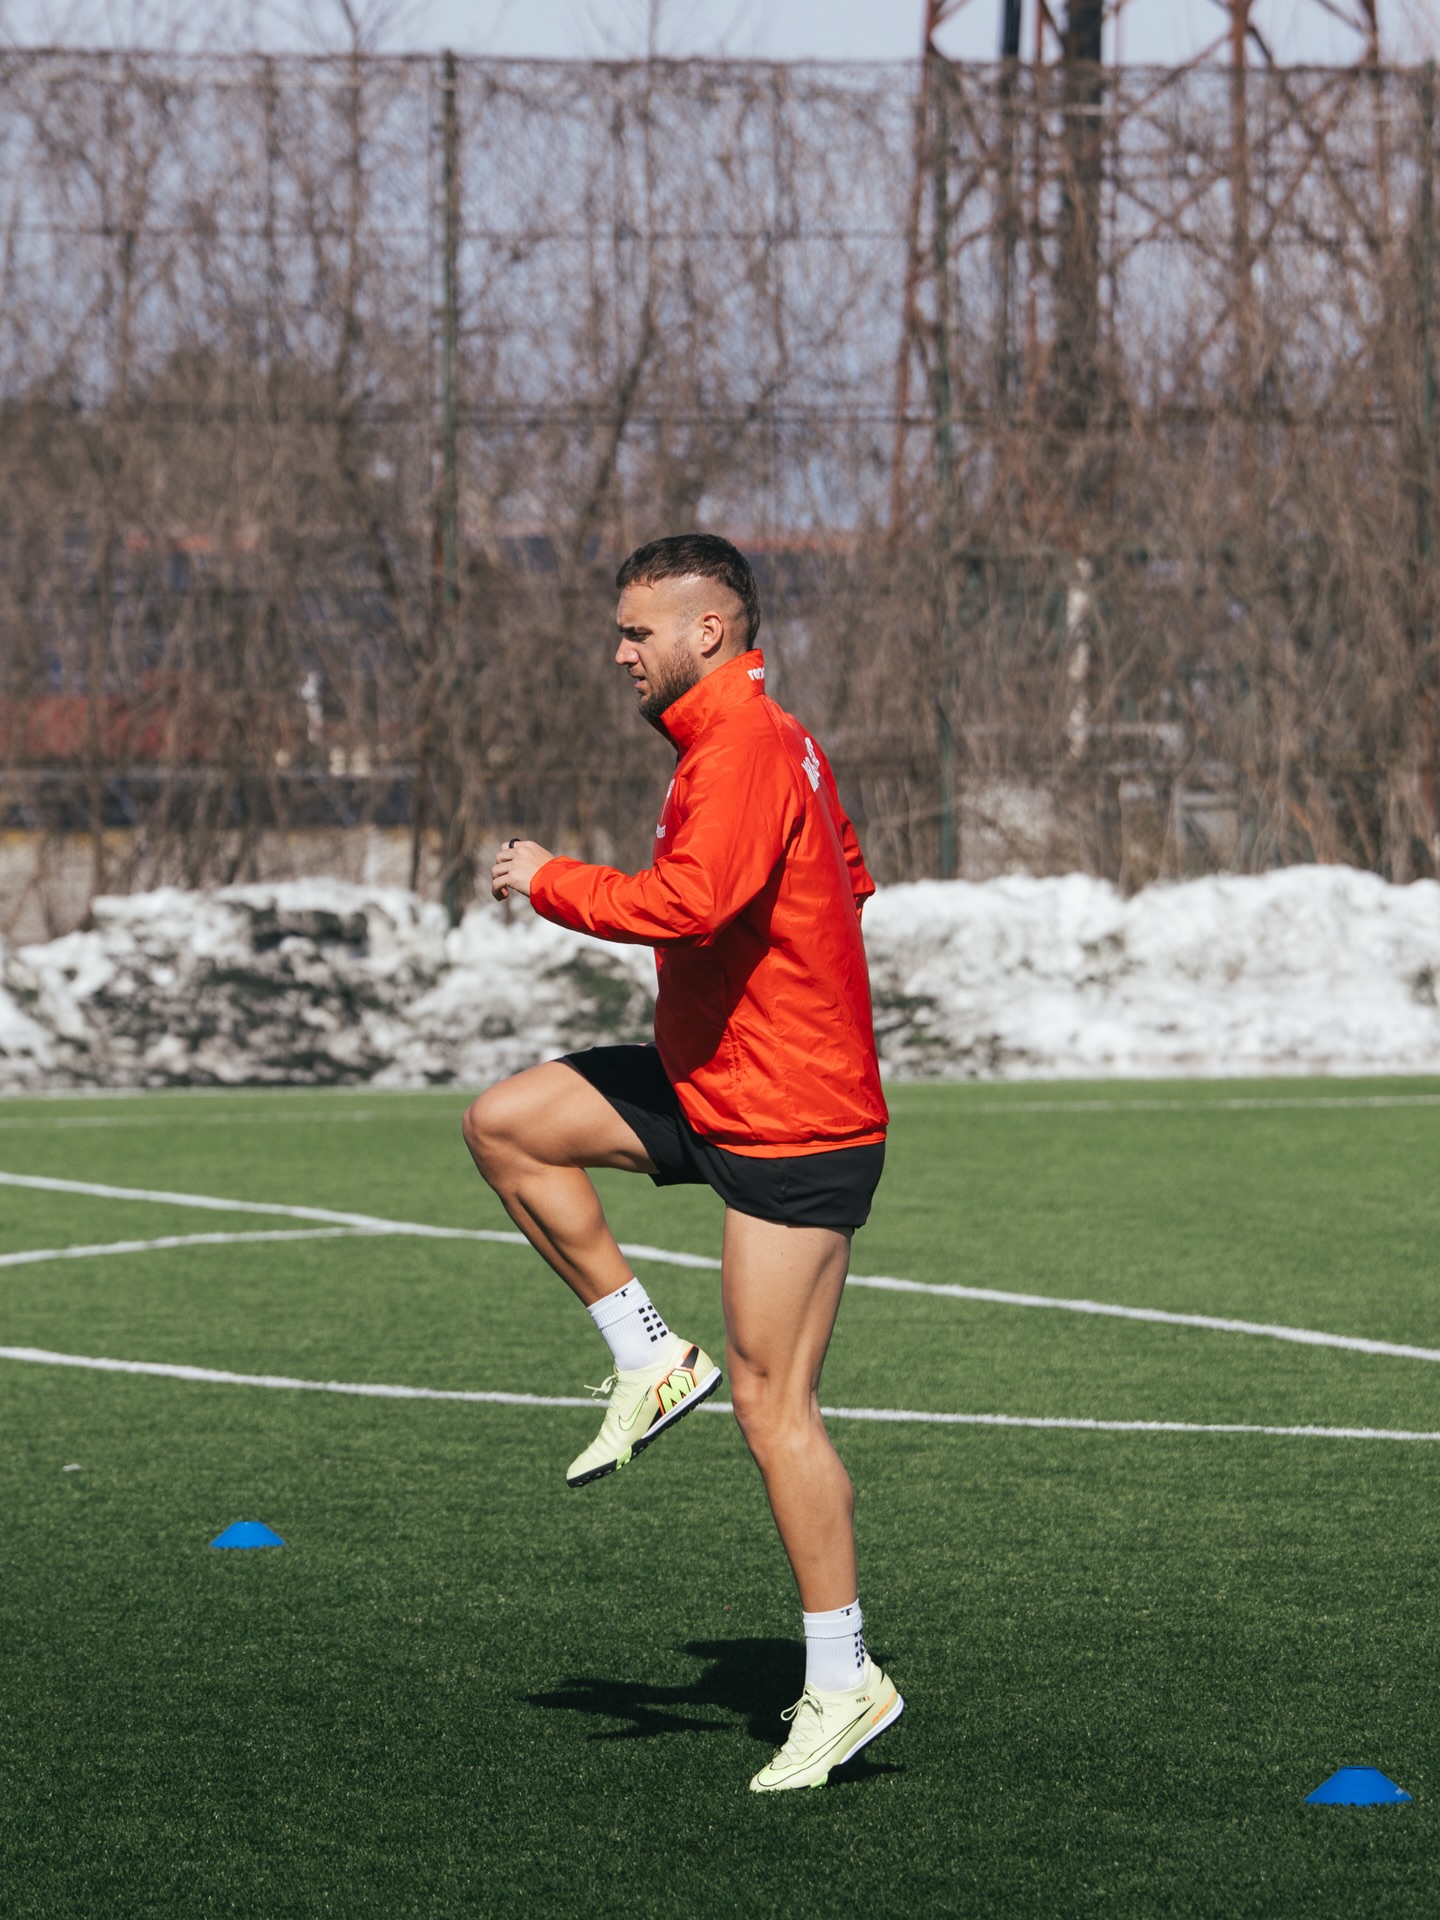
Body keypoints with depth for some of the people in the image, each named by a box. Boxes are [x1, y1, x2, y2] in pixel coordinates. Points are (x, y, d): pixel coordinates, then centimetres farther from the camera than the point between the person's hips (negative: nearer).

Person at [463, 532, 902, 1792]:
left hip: (793, 1122, -10)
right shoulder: (759, 742, 13)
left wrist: (551, 882, -18)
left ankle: (844, 1682, 0)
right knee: (507, 1124, 3)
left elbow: (694, 899, -34)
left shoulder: (747, 750, -19)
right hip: (710, 1085, 10)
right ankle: (651, 1362, 7)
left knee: (773, 1403, -7)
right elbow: (848, 879, 27)